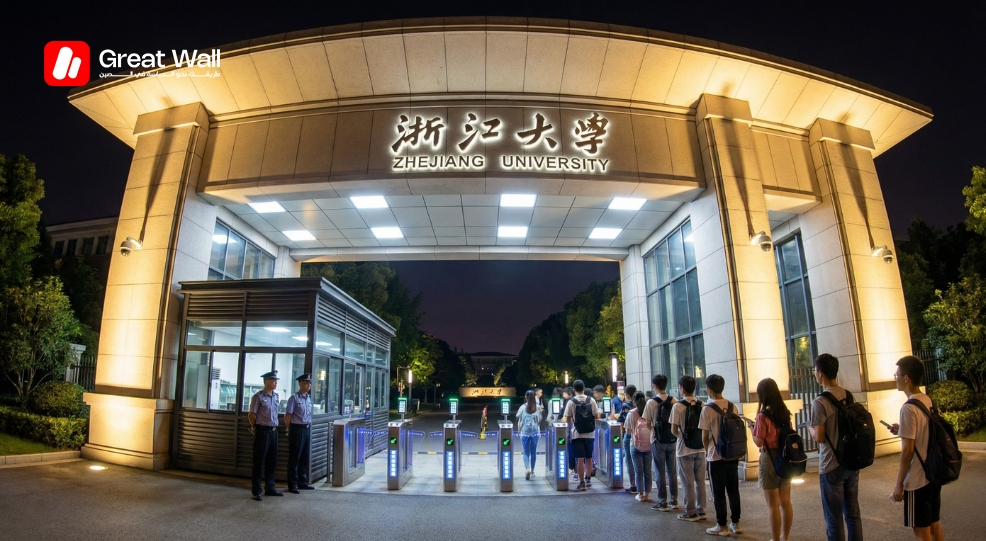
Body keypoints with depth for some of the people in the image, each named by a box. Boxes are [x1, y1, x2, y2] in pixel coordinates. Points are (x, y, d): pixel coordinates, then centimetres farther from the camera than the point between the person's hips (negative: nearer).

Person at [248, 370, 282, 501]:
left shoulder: (276, 396, 9)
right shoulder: (258, 396, -12)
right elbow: (251, 415, -6)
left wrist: (274, 427, 16)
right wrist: (255, 428, 5)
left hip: (273, 431, 6)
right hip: (263, 432, -6)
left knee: (272, 461, 13)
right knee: (259, 462, 2)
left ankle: (269, 487, 25)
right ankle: (256, 491, 11)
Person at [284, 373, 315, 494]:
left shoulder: (309, 398, 10)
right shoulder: (294, 398, -12)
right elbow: (287, 416, -10)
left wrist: (308, 427, 12)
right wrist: (291, 430, -1)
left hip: (307, 429, 7)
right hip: (297, 429, -7)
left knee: (305, 458, 14)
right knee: (294, 458, 3)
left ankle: (302, 482, 26)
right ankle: (292, 485, 13)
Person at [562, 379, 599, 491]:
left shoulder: (571, 402, -8)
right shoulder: (591, 400, -2)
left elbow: (567, 419, -5)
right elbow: (596, 416, 2)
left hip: (577, 434, -3)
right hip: (590, 434, 3)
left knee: (580, 459, -1)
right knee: (589, 458, 16)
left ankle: (582, 483, -1)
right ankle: (587, 479, 26)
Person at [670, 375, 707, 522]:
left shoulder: (678, 406, -13)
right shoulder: (702, 405, 0)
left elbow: (674, 430, -11)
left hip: (685, 449, -5)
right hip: (700, 448, 5)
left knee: (688, 483, 6)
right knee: (700, 481, 14)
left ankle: (691, 513, 13)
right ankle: (701, 511, 22)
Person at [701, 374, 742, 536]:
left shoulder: (707, 408, -14)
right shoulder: (732, 406, 2)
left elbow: (705, 436, -10)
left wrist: (707, 451, 8)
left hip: (716, 456, -5)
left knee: (719, 492, 4)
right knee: (733, 490, 14)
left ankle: (722, 526, 12)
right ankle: (735, 524, 21)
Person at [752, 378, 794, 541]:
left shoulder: (763, 415, -17)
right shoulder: (785, 412, 2)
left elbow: (759, 442, -15)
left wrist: (752, 428, 0)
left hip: (770, 459, -7)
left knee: (773, 504, 3)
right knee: (786, 501, 16)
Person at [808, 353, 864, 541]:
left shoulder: (820, 401, -18)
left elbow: (819, 437, -19)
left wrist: (809, 427, 1)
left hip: (832, 466, -7)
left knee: (834, 518, 4)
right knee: (853, 513, 17)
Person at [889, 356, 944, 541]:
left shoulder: (909, 408, -22)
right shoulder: (930, 402, 4)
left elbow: (907, 450, -21)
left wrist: (899, 484, -14)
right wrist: (903, 430, 14)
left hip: (917, 480, -8)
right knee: (934, 524, 19)